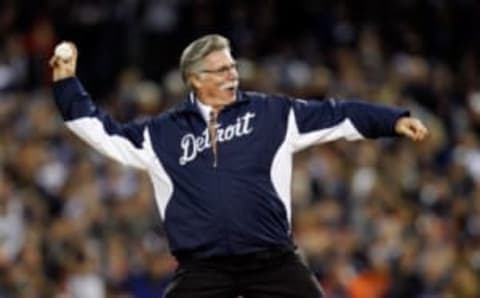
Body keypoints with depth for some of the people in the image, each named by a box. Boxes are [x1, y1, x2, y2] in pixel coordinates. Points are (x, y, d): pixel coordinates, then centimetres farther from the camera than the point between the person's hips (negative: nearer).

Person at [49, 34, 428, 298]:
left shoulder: (271, 113, 6)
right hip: (202, 267, 0)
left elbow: (335, 115, 5)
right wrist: (67, 83, 6)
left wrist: (394, 120, -2)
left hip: (272, 259, 0)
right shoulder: (162, 133, 8)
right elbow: (102, 132, 12)